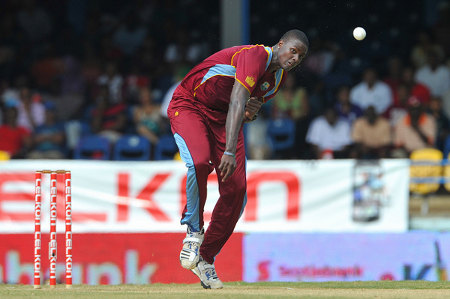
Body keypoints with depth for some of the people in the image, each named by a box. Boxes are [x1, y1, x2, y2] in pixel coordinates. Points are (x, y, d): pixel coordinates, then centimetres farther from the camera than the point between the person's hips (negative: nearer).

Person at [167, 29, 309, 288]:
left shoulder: (278, 77, 3)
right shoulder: (255, 57, -26)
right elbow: (237, 103, -38)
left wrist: (250, 112, -13)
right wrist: (230, 151, -48)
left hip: (224, 117, 8)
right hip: (189, 107, -8)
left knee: (236, 189, -6)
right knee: (199, 162, -36)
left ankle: (205, 259, 8)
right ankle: (194, 231, -13)